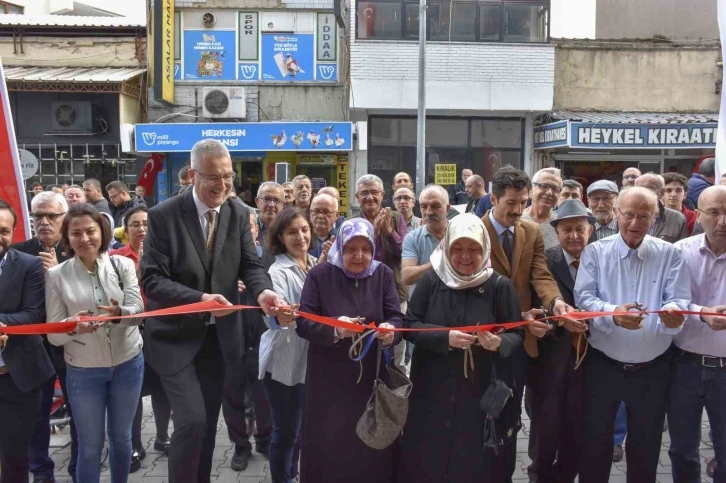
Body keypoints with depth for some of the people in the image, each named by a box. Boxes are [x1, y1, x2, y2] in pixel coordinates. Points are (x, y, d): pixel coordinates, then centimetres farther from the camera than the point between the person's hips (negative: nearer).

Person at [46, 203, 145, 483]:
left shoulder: (122, 265, -4)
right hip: (83, 371, -1)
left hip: (128, 364, 2)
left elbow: (138, 311, -11)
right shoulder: (56, 275, -7)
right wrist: (73, 326, -29)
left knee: (121, 437, 18)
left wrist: (119, 313, -34)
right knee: (90, 446, 8)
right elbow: (53, 334, -7)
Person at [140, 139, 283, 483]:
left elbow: (250, 265, -1)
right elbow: (152, 279, -17)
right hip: (176, 337, -4)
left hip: (219, 336, 4)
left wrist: (262, 291, -24)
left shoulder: (238, 214, -1)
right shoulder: (163, 216, -13)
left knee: (208, 424, 15)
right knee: (191, 422, -11)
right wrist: (199, 299, -31)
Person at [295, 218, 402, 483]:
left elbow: (396, 317, 0)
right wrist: (333, 328, -26)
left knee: (371, 450, 9)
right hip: (329, 379, -2)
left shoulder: (383, 274, 5)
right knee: (328, 448, 5)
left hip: (372, 378, 2)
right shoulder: (320, 274, -4)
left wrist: (391, 330, -24)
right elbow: (303, 322, -8)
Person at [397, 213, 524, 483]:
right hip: (431, 391, 1)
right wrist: (445, 337, -20)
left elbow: (517, 334, -1)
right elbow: (409, 325, -4)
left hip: (479, 393, 0)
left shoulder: (500, 286, -6)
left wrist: (500, 343, -23)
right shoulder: (431, 281, -4)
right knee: (426, 461, 10)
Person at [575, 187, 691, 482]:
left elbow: (680, 300, -9)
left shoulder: (670, 255, 0)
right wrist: (612, 314, -32)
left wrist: (674, 313, -33)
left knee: (646, 445, 16)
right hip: (602, 365, -1)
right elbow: (583, 297, -12)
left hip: (653, 369, 1)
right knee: (595, 440, 12)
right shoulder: (595, 252, -2)